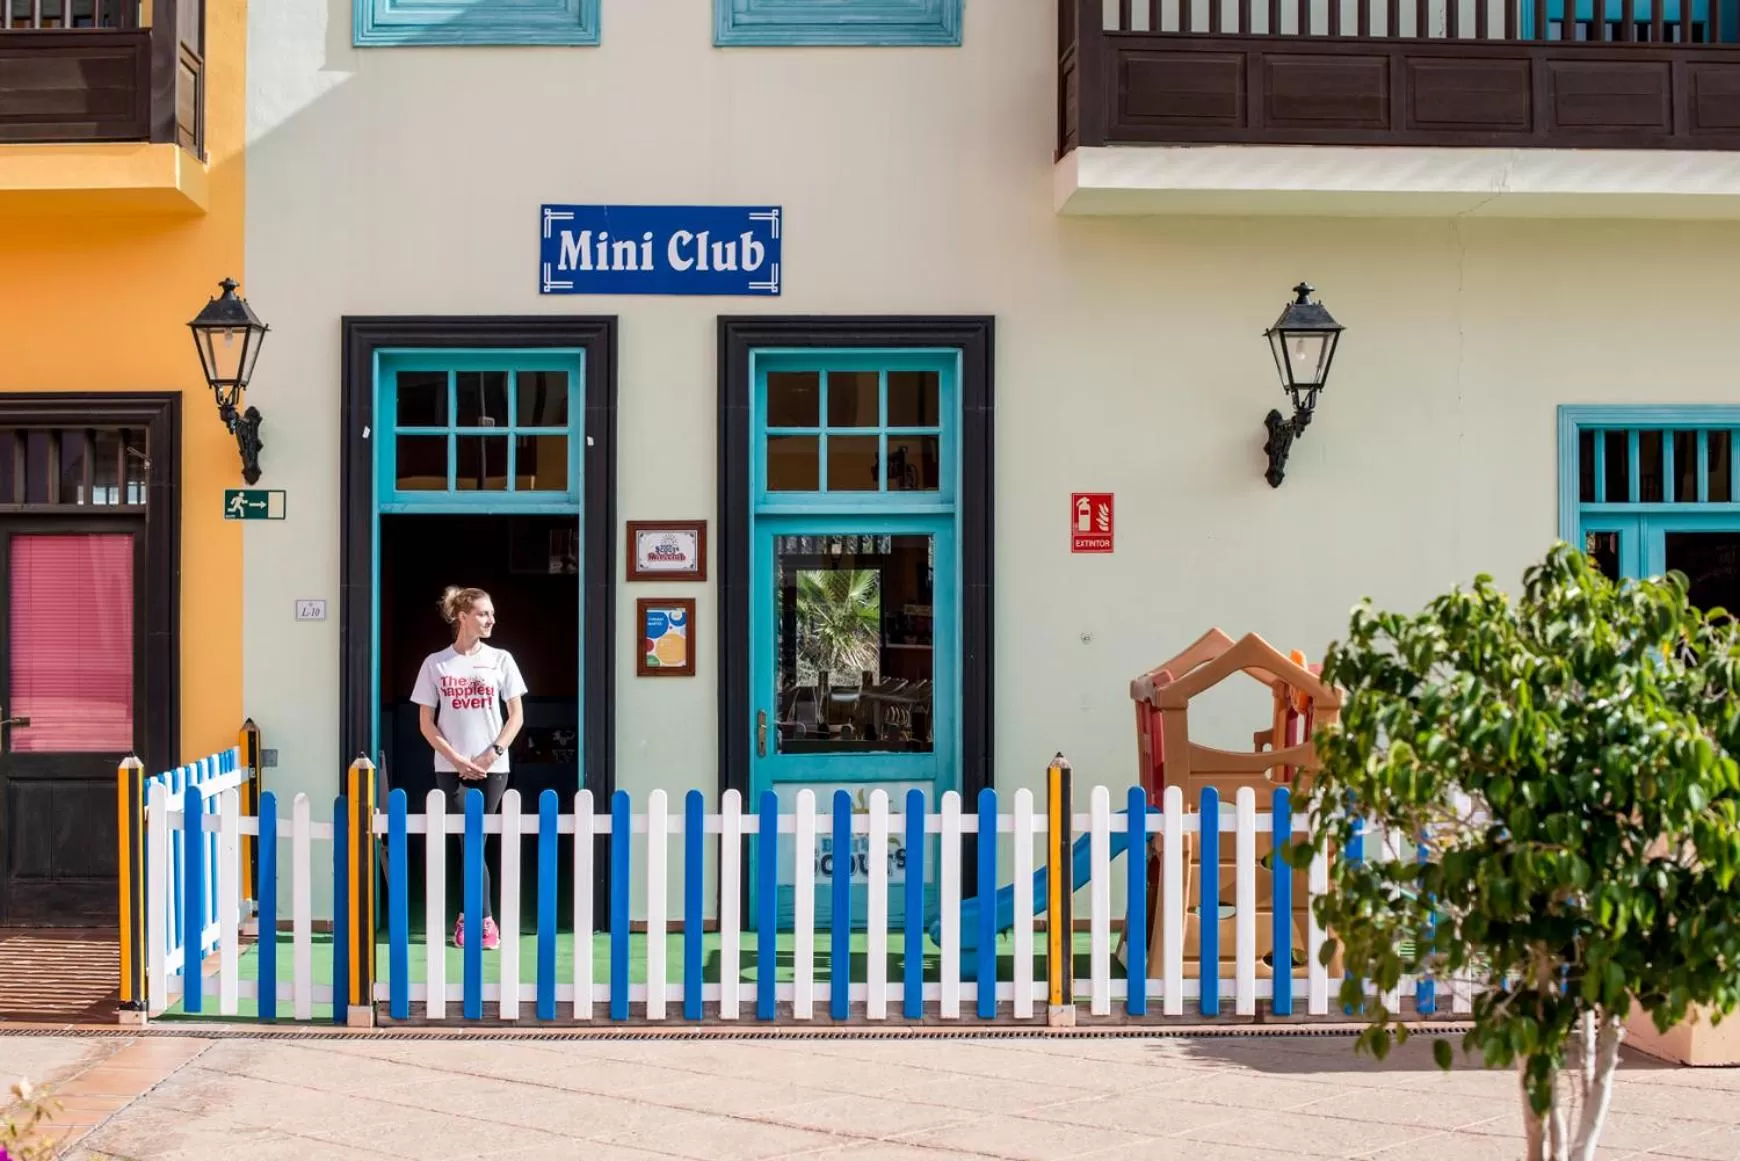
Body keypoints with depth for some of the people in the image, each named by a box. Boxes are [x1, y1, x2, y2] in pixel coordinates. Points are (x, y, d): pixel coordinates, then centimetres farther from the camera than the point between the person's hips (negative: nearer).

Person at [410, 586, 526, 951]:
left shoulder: (500, 660, 3)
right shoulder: (436, 663, 1)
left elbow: (516, 715, 4)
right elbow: (426, 723, 2)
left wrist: (492, 754, -8)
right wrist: (457, 760, -8)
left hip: (492, 768, 1)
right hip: (451, 768, -1)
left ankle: (468, 917, 14)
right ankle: (484, 919, -3)